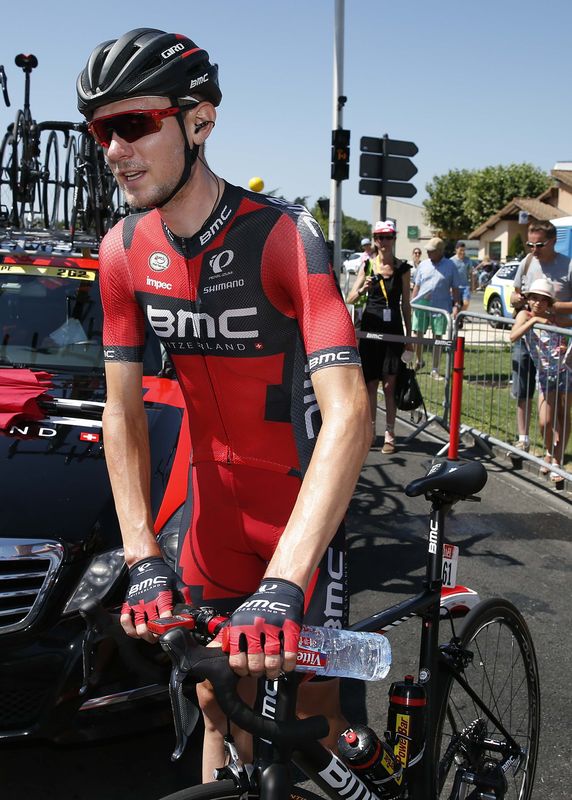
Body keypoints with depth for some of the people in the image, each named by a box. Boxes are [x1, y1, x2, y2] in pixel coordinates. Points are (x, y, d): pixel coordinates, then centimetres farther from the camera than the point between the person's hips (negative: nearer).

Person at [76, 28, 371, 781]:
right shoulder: (125, 251, -8)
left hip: (304, 504, -4)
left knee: (313, 697, 7)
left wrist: (283, 584, -44)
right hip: (216, 503, 4)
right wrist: (143, 559, -14)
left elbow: (348, 415, -35)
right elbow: (123, 413, -3)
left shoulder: (284, 236, -26)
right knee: (216, 698, 13)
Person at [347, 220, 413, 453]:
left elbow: (405, 304, 7)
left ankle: (389, 435, 4)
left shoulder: (402, 268, 3)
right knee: (370, 383, 5)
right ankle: (370, 431, 16)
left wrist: (409, 335, 6)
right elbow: (350, 299, 3)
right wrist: (363, 289, -18)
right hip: (370, 328, 1)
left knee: (389, 384, -2)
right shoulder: (367, 266, 4)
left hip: (393, 329, -1)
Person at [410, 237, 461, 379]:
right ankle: (419, 361, 24)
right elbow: (417, 286, 13)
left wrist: (456, 305, -5)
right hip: (421, 305, 2)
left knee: (438, 337, 2)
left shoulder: (450, 266, 2)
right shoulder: (423, 265, 8)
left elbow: (455, 288, 4)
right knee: (417, 334, 0)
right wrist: (411, 303, 7)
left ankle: (435, 370, 10)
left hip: (440, 307, -2)